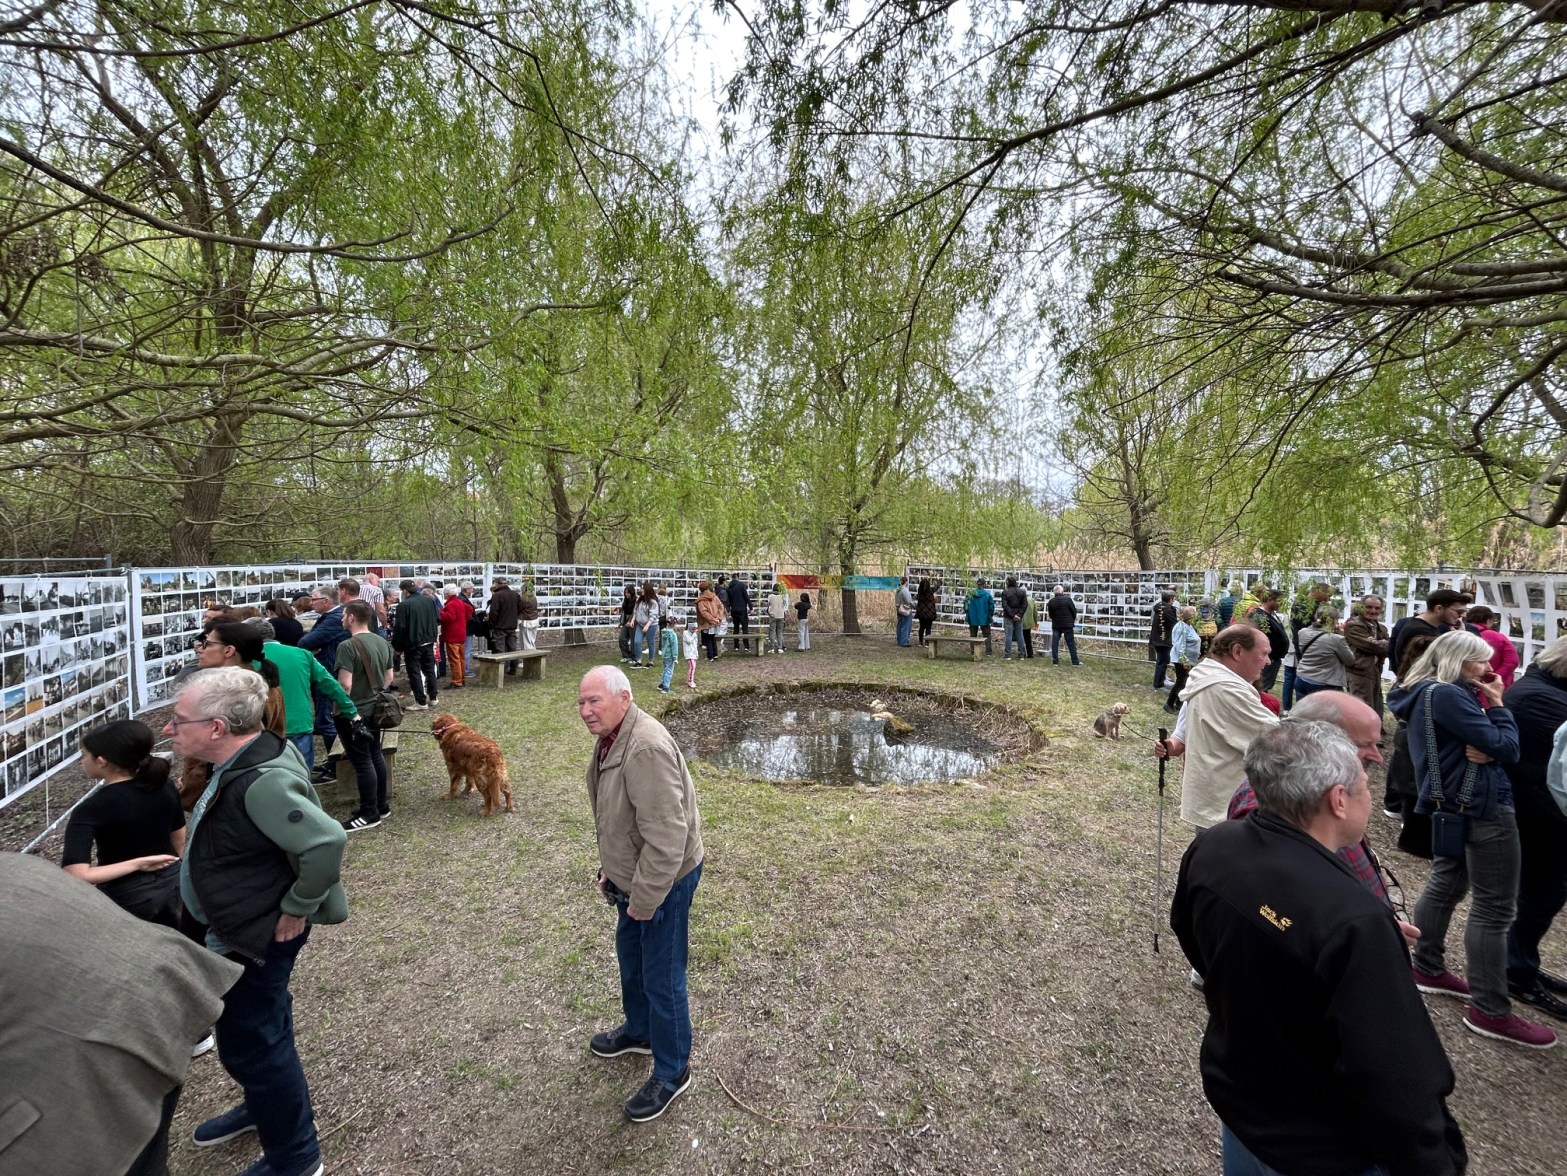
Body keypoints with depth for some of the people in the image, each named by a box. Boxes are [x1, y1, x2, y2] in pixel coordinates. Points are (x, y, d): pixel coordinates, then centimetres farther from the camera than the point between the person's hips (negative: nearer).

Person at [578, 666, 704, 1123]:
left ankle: (672, 1072, 31)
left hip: (664, 879, -10)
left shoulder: (646, 749, -33)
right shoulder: (611, 738, 1)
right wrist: (609, 869, 16)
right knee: (629, 952, 28)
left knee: (662, 979, 8)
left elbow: (666, 836, -32)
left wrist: (643, 900, -22)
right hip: (633, 874, 10)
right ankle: (638, 1030, 53)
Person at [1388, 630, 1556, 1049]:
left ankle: (1427, 969, 30)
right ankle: (1489, 1011, 5)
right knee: (1494, 908, -3)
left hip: (1452, 803, 10)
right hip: (1482, 807, -10)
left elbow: (1473, 741, 11)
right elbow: (1507, 749, -18)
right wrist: (1497, 705, -6)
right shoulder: (1447, 695, -20)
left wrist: (1484, 727, -9)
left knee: (1446, 884, 19)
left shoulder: (1426, 693, 11)